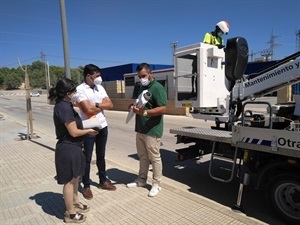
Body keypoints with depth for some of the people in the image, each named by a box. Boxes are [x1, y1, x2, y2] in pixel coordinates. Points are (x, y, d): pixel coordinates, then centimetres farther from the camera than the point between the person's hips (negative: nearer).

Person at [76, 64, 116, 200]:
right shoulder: (80, 89, -13)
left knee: (101, 156, 18)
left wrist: (97, 104, -14)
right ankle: (86, 186, 22)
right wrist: (103, 105, -5)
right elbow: (89, 109, -21)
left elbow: (110, 104, 1)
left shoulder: (100, 88, 8)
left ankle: (103, 181, 33)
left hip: (103, 127, 6)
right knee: (87, 158, 7)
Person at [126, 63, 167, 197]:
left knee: (154, 158, 3)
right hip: (140, 129, 9)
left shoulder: (158, 88, -14)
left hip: (152, 131, -8)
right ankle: (141, 180, 32)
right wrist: (134, 107, 5)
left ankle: (156, 184, 16)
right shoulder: (142, 87, 15)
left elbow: (163, 109, -22)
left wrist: (145, 112, -30)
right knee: (142, 156, 18)